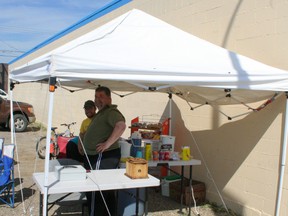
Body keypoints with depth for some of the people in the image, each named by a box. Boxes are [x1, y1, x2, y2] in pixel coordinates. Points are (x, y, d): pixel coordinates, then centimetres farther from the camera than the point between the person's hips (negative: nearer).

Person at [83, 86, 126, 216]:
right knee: (107, 192, 17)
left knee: (95, 192, -5)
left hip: (104, 157, -11)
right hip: (96, 156, 11)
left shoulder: (111, 112, -15)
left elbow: (121, 126, -34)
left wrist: (107, 144, -29)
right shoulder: (101, 113, 18)